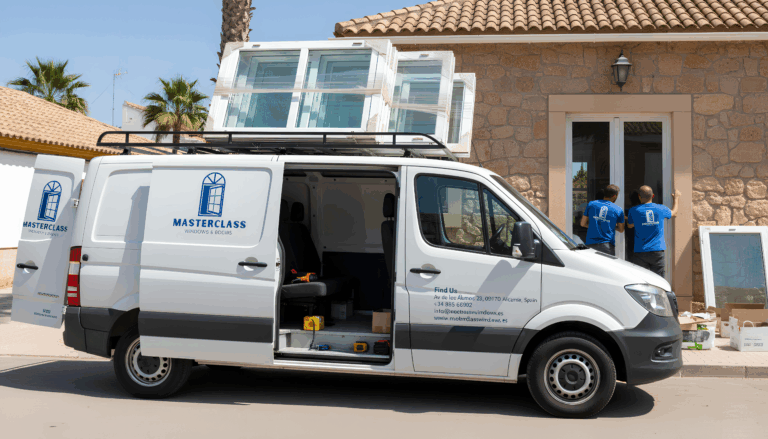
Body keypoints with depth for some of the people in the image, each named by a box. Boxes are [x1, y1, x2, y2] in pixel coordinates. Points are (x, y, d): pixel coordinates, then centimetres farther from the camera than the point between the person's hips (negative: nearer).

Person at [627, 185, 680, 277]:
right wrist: (676, 199, 42)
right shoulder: (661, 209, 3)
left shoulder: (634, 211, -3)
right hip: (658, 251, 1)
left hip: (640, 252, -1)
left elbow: (630, 225, 14)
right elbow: (674, 213, 26)